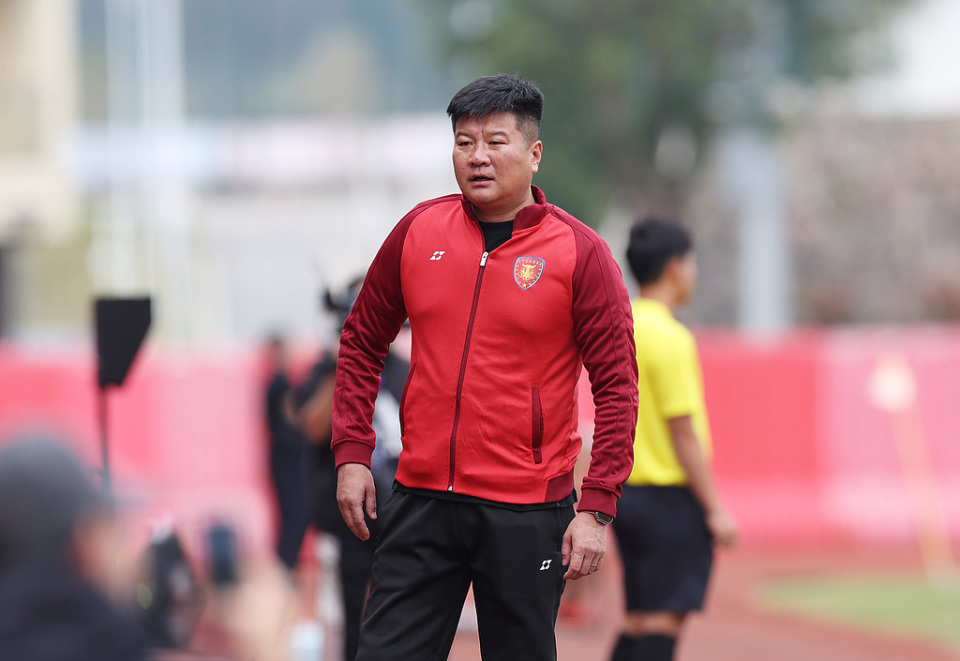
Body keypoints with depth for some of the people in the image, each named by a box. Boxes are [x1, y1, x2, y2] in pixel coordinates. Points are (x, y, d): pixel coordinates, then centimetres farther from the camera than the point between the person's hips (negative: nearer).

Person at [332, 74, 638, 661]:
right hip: (422, 498, 3)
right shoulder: (418, 232, 6)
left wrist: (597, 507, -11)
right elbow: (363, 343, 16)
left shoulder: (580, 253, -5)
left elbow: (617, 386, -4)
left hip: (527, 513, -3)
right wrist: (352, 453, 7)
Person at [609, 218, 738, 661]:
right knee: (664, 621, -7)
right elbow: (683, 431, -17)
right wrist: (714, 510, -13)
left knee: (639, 622, 11)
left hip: (627, 491, 9)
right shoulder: (669, 337, -15)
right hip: (671, 496, -9)